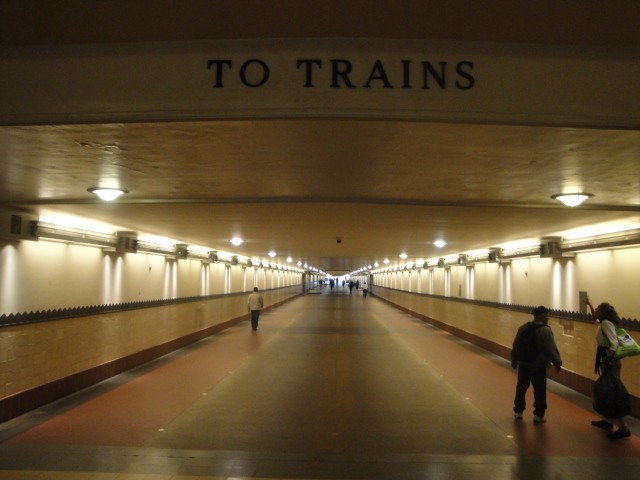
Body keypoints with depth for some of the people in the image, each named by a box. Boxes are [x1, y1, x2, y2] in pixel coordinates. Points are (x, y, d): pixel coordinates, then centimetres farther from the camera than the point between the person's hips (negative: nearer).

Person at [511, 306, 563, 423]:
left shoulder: (523, 328, 5)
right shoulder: (545, 330, -15)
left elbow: (515, 346, 10)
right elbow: (552, 349, -14)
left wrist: (514, 360, 21)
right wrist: (558, 363, -1)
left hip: (523, 364, 5)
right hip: (538, 366, -5)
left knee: (521, 388, 15)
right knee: (539, 391, 6)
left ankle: (518, 411, 24)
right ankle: (538, 415, 12)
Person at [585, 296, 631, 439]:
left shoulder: (606, 323, -16)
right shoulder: (603, 322, 11)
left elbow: (614, 343, -26)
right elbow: (595, 318, 37)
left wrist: (608, 361, -25)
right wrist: (589, 304, 42)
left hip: (611, 362, -10)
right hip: (607, 361, 10)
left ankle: (623, 428, -7)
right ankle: (607, 420, 30)